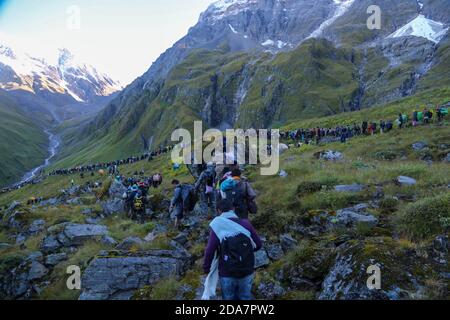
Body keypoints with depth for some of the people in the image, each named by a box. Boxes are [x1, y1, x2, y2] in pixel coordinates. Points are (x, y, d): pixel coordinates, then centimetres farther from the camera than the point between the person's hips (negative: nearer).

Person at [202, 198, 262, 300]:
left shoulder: (217, 227, -12)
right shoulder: (245, 224, -5)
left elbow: (209, 251, -15)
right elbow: (258, 244, 1)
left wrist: (206, 268, 0)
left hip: (227, 273, -2)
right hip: (247, 271, 2)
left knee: (229, 298, 19)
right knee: (245, 297, 22)